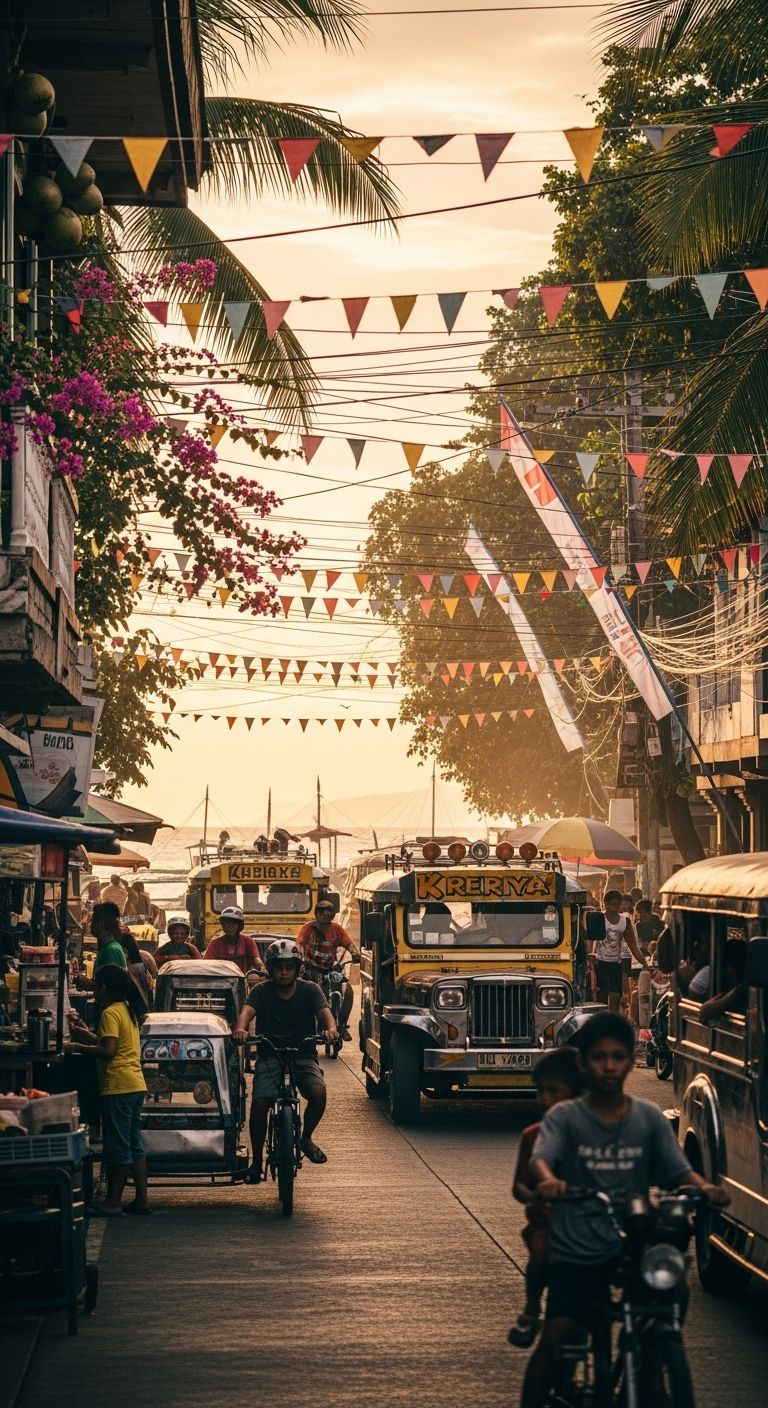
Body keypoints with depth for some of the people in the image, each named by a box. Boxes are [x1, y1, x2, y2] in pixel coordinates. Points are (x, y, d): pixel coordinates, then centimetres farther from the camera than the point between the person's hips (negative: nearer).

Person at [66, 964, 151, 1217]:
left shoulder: (110, 1013, -12)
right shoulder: (128, 1011, 16)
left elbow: (108, 1051, -20)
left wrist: (77, 1047, -13)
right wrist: (85, 1033, 21)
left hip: (118, 1087, -9)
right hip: (135, 1084, 9)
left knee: (118, 1148, -6)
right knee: (134, 1145, 12)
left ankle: (113, 1202, -2)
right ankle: (142, 1199, 14)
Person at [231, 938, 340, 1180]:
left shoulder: (310, 990, 2)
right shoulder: (262, 991, 1)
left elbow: (324, 1012, -16)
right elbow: (247, 1011, -18)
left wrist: (331, 1029, -41)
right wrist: (240, 1028, -43)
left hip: (303, 1056, 0)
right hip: (270, 1057, 0)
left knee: (318, 1093, -28)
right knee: (259, 1103, -21)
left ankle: (306, 1137, 0)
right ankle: (256, 1161, -2)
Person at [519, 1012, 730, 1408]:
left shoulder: (649, 1118, 6)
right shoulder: (565, 1116, -1)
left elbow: (678, 1169, 0)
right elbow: (541, 1157, -17)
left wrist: (703, 1187, -23)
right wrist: (548, 1181, -41)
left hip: (633, 1245, 2)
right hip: (576, 1251, -2)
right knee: (556, 1335, -10)